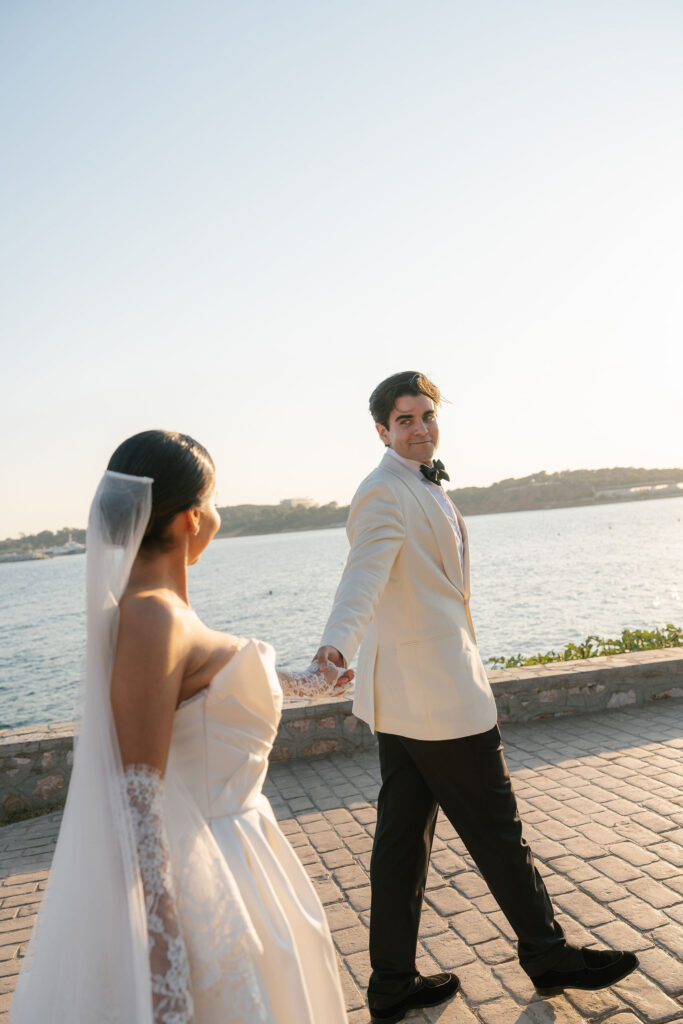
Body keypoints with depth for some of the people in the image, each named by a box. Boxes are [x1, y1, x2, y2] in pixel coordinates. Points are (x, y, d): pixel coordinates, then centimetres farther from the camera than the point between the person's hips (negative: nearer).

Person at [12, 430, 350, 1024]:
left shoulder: (161, 606, 2)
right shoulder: (150, 616, -27)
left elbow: (217, 671, 19)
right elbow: (140, 794, -27)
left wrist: (309, 682, 31)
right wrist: (164, 941, -24)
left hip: (229, 838, 9)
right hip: (194, 869, -9)